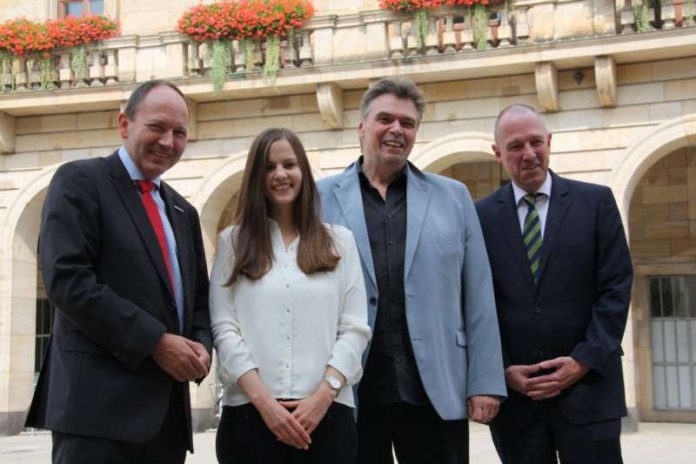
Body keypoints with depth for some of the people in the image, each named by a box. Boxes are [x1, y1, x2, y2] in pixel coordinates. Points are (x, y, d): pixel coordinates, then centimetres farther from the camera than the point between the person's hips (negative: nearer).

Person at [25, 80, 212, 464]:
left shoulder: (183, 212, 20)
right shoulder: (79, 181, -1)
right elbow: (67, 280, -14)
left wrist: (201, 345, 0)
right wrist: (155, 342, -16)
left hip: (168, 407, 7)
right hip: (99, 402, -7)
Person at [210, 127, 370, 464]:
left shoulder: (339, 240, 10)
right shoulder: (234, 241, 9)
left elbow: (355, 328, 4)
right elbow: (224, 328, 1)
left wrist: (324, 394, -10)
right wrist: (263, 399, -11)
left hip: (326, 411, 0)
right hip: (250, 411, 0)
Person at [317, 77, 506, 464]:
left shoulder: (453, 197, 9)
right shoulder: (322, 199, 5)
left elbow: (478, 298, 6)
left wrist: (485, 382, 0)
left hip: (437, 392, 1)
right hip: (350, 391, -1)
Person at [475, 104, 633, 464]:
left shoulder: (596, 202, 4)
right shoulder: (481, 216, 6)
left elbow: (616, 287, 0)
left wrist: (586, 360, -9)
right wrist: (501, 370, -5)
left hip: (587, 386, -1)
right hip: (512, 392, 1)